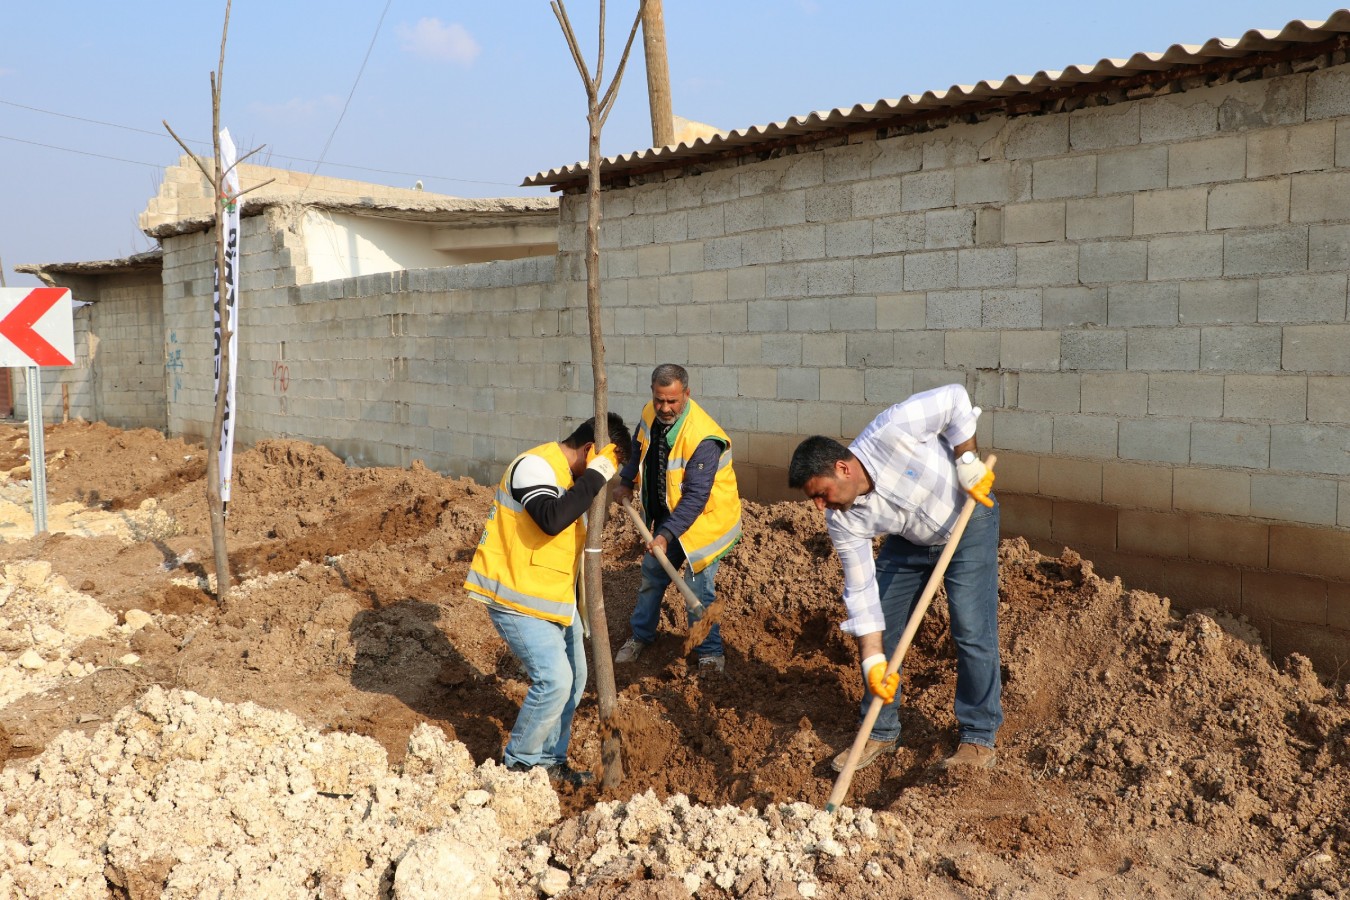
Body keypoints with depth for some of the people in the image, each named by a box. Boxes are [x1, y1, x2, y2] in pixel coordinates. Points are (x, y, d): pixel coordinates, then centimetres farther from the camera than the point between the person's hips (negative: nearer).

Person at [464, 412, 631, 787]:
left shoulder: (570, 475, 9)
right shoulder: (534, 465, -21)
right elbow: (551, 520, -39)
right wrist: (595, 476, -32)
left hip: (553, 596, 10)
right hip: (517, 598, -10)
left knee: (574, 678, 11)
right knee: (554, 680, -15)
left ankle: (549, 760, 26)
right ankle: (518, 763, 6)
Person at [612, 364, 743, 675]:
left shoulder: (703, 438, -32)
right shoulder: (651, 415, -9)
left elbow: (695, 497, -33)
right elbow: (638, 447, 16)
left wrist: (667, 534, -38)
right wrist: (626, 482, 12)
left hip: (703, 519, -7)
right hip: (665, 515, 7)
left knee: (698, 587, -8)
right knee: (652, 574, 18)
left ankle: (711, 652, 12)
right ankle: (641, 636, 38)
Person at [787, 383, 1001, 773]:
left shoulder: (890, 432, -36)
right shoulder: (842, 521, -22)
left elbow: (954, 399, -25)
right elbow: (861, 592, -18)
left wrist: (967, 463, -26)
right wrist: (873, 663, -22)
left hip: (966, 520, -4)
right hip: (908, 541, 4)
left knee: (972, 632, -10)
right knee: (879, 632, 2)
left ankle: (979, 739, 4)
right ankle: (880, 732, 19)